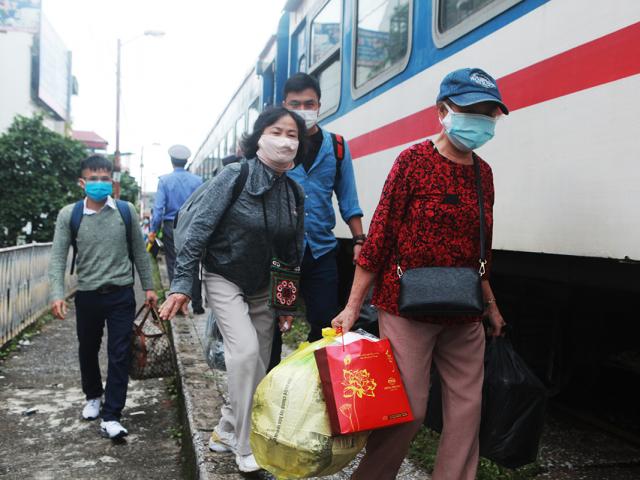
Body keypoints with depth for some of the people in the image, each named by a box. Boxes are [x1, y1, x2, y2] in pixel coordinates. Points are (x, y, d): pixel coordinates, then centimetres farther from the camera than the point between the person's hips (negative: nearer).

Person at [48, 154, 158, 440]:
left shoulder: (126, 211, -2)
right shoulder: (69, 215, -4)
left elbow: (138, 251, 7)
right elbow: (58, 257, -6)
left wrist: (148, 286, 8)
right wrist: (57, 294, -18)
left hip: (121, 295, -1)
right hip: (87, 296, 1)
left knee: (119, 354, -2)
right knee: (88, 351, 18)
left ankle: (111, 416, 6)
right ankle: (93, 396, 43)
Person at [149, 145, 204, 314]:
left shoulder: (164, 180, -4)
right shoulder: (197, 181, -1)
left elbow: (159, 208, -8)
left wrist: (153, 230, -2)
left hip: (171, 226, -1)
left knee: (174, 266, 8)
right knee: (193, 267, 9)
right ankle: (197, 305, 13)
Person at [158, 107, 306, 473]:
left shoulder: (295, 193, -1)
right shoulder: (235, 176, -15)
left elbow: (294, 253, 7)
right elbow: (200, 228, -15)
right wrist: (182, 283, -18)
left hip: (264, 288, 5)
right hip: (224, 280, -5)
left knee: (258, 367, 5)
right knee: (246, 352, -20)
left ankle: (226, 433, 27)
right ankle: (248, 449, -7)